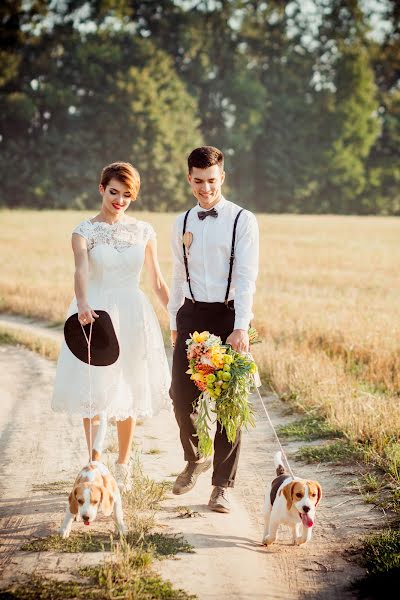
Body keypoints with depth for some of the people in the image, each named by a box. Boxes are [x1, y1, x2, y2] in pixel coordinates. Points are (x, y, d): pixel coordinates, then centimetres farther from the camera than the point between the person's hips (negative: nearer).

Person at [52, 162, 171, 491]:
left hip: (133, 315, 2)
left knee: (130, 392, 8)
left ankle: (123, 466, 22)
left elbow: (157, 281, 10)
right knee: (94, 393, -2)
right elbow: (81, 271, -21)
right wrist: (82, 305, -40)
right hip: (97, 313, -2)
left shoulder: (144, 231, 5)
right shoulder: (85, 231, -3)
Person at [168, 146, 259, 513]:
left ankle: (223, 485, 11)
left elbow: (247, 277, -12)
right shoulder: (182, 224, 9)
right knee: (182, 395, 3)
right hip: (192, 316, 4)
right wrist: (175, 322, 14)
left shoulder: (243, 221, -5)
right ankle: (195, 460, 31)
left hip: (228, 316, -4)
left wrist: (241, 327, -22)